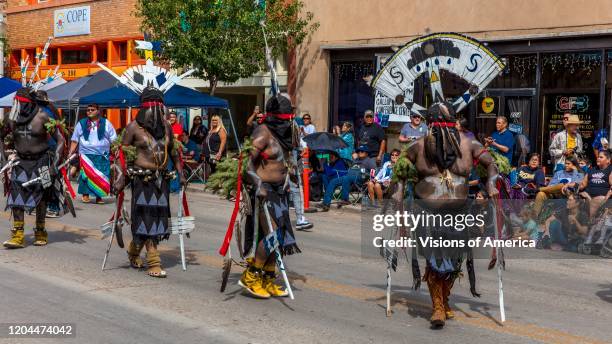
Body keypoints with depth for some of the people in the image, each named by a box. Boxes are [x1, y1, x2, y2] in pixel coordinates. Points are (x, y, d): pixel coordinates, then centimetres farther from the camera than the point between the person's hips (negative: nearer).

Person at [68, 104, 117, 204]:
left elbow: (113, 140, 10)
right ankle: (85, 194, 2)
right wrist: (70, 153, 3)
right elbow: (74, 140, 13)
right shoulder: (81, 124, 12)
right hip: (86, 155, 0)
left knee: (101, 177, -4)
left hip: (102, 156, 0)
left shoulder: (106, 123, 10)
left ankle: (99, 196, 7)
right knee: (87, 174, -9)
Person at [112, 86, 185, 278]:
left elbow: (172, 151, 20)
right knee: (146, 218, -6)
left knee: (158, 218, 9)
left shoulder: (166, 126, 10)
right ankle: (154, 264, -3)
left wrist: (180, 173, 15)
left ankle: (133, 250, 31)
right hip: (142, 179, -6)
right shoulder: (134, 127, -5)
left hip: (162, 179, 6)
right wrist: (120, 177, -17)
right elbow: (120, 153, -7)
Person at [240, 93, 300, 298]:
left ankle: (268, 281, 19)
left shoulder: (284, 133, 13)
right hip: (264, 190, -9)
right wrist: (258, 186, -27)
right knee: (272, 235, -16)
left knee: (276, 238, 9)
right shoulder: (263, 132, -12)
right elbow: (248, 162, -19)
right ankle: (250, 276, -2)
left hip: (279, 191, 9)